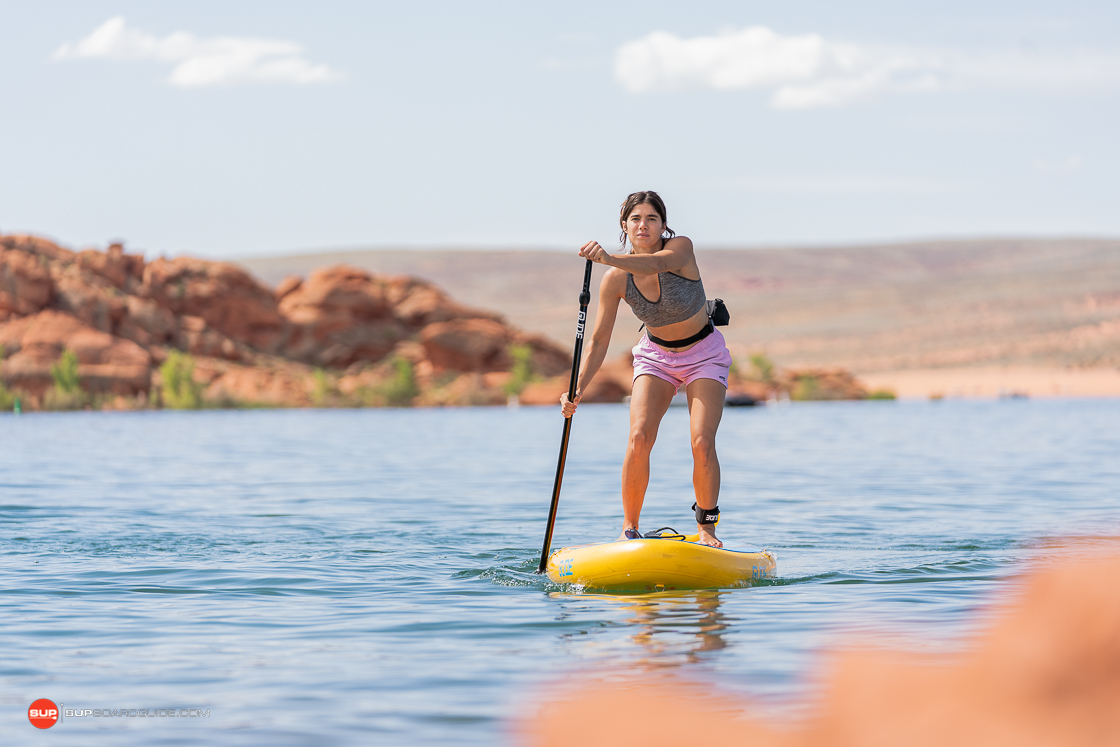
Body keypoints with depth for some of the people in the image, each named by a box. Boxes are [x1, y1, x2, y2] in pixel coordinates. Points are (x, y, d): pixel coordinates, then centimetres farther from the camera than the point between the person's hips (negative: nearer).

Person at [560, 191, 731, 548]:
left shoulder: (681, 248, -24)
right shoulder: (615, 279, -16)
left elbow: (655, 264, -48)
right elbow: (599, 341, -13)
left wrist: (608, 258, -66)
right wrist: (578, 390, -27)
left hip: (704, 354, -2)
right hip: (656, 355, 2)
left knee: (702, 443, -17)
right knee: (639, 438, -17)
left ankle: (706, 528, 2)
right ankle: (629, 529, -4)